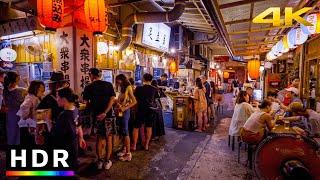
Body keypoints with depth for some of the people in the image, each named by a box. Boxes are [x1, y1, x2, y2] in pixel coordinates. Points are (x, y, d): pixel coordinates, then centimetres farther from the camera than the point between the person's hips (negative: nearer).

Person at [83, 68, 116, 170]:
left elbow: (87, 104, 2)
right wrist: (105, 113, -16)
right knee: (108, 138, 10)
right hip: (108, 115, -1)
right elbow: (112, 99, -12)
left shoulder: (88, 88, 0)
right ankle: (107, 162, 15)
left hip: (96, 116, 1)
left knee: (100, 138, 17)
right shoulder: (108, 85, -2)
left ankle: (100, 161, 22)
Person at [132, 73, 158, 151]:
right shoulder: (154, 89, -2)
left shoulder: (139, 88, -9)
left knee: (136, 127, 8)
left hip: (141, 109, -2)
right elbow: (154, 99, 8)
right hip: (151, 110, 3)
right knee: (149, 127, 12)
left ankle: (134, 145, 12)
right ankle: (146, 145, 18)